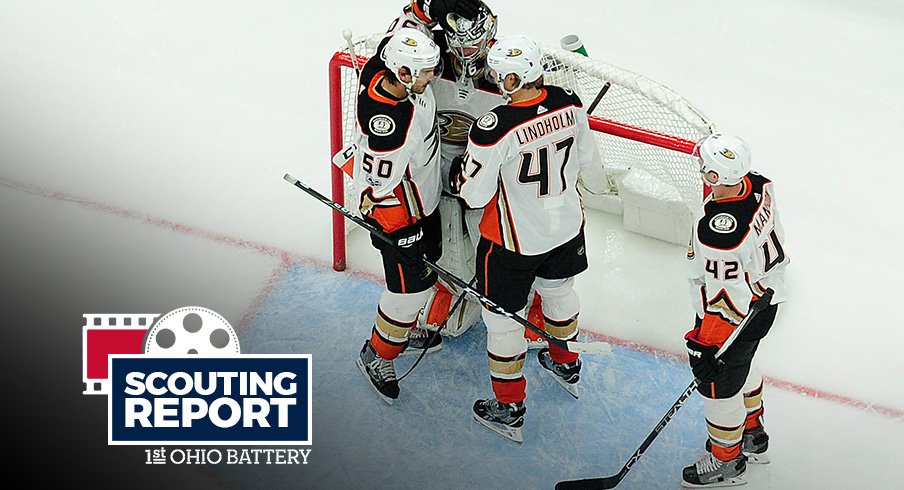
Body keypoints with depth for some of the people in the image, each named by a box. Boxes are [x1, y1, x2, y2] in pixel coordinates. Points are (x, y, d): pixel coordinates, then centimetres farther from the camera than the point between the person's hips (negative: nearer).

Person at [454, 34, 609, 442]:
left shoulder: (495, 128, -33)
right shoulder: (569, 105, -14)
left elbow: (475, 194, -22)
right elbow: (588, 163, 2)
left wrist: (457, 176, -1)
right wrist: (596, 179, 24)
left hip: (515, 240, -6)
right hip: (567, 225, 6)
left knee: (503, 314, 13)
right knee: (558, 289, 31)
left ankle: (509, 410, 25)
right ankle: (566, 366, 56)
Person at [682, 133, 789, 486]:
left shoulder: (717, 232, -39)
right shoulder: (758, 185, -13)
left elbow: (725, 298, -30)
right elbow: (774, 237, 7)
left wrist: (705, 344, -19)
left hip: (733, 318, -9)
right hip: (766, 300, 9)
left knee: (718, 384, 12)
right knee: (742, 364, 30)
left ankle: (727, 461, 33)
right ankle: (753, 435, 51)